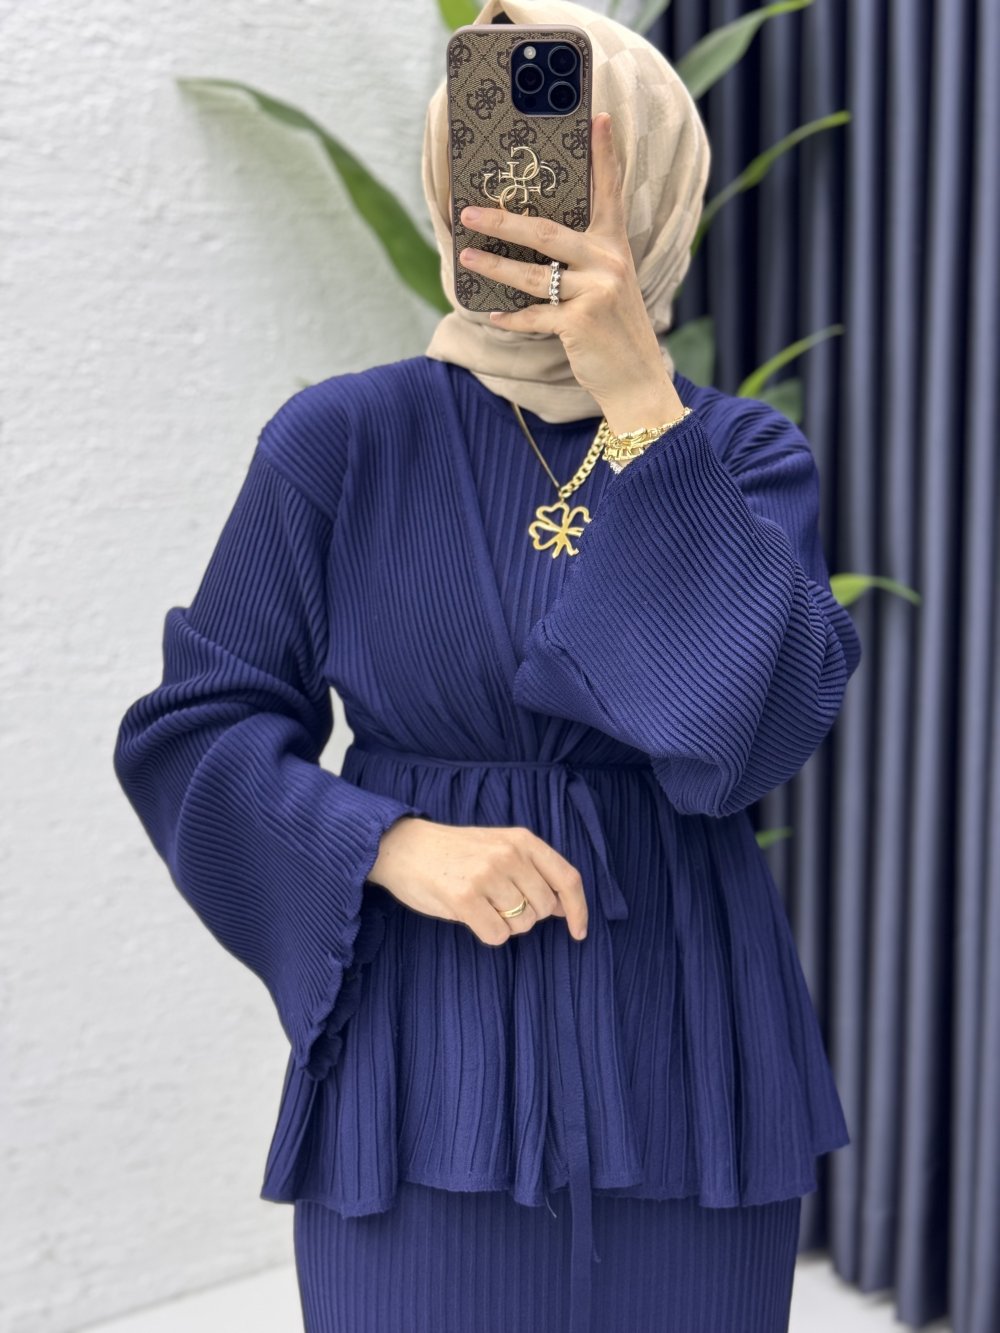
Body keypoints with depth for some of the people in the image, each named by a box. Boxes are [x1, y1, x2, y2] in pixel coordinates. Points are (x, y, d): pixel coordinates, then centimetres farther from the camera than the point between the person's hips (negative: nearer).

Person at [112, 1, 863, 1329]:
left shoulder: (744, 452, 0)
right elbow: (194, 728, -1)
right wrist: (395, 846, -17)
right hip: (427, 1061, -1)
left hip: (682, 1060, 2)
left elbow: (752, 732, -16)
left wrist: (640, 400, -21)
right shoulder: (342, 441, -3)